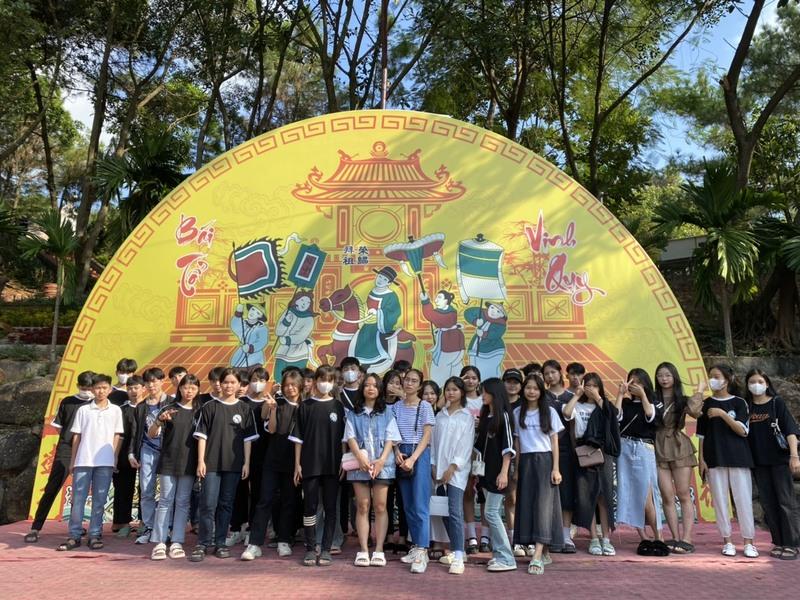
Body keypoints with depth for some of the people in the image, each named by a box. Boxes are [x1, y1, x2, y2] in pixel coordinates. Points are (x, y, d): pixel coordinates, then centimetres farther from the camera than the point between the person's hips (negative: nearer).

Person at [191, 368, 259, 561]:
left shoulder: (244, 409, 6)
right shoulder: (210, 407, 3)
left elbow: (248, 438, 6)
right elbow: (202, 435, 2)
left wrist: (246, 463, 1)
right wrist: (201, 461, -5)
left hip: (234, 464, 2)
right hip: (212, 463, -1)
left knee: (226, 504, 9)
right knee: (208, 504, -4)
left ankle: (220, 543, 18)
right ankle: (203, 544, 6)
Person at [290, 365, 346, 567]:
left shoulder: (337, 406, 5)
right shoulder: (305, 406, 3)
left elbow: (343, 437, 6)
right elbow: (298, 437, 4)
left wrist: (343, 462, -1)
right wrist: (297, 464, -1)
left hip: (332, 465, 1)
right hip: (310, 464, 0)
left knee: (330, 507, 4)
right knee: (309, 506, 4)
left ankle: (326, 549, 13)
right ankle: (310, 549, 15)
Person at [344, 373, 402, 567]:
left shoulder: (387, 413, 8)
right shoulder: (354, 413, 10)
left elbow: (391, 438, 1)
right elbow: (350, 437, 1)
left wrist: (382, 460, -12)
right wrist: (360, 457, -15)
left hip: (382, 464, 0)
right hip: (359, 463, 0)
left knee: (380, 507, 1)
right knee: (363, 507, 2)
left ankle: (379, 550, 6)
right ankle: (363, 550, 6)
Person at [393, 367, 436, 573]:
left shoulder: (425, 406, -1)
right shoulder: (396, 407, 11)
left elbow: (426, 436, -6)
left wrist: (413, 458, -15)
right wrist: (397, 453, -7)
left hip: (420, 454, -4)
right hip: (401, 455, 4)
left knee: (420, 505, -9)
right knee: (408, 505, 8)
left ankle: (422, 552, -10)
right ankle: (417, 547, 18)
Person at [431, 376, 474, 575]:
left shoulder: (467, 417, 0)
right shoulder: (440, 415, 13)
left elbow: (466, 445, -5)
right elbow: (434, 441, 13)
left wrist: (453, 467, -11)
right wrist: (434, 465, 5)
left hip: (457, 470, -5)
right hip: (440, 469, 5)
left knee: (455, 511, -12)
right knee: (444, 511, 8)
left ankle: (458, 558, -11)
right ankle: (455, 550, 22)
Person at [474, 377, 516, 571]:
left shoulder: (503, 416, -8)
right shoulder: (485, 416, 14)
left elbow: (508, 446, -14)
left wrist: (504, 472, -19)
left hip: (498, 471, -7)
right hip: (487, 470, 8)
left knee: (491, 513, -10)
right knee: (493, 513, 8)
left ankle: (507, 558, -5)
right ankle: (498, 554, 15)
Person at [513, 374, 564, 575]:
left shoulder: (549, 412, 2)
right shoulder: (517, 413, 7)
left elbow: (554, 442, 2)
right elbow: (516, 442, 10)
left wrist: (556, 468, -5)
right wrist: (517, 468, 7)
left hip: (544, 461, -3)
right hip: (525, 462, 3)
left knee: (543, 504, -9)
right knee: (527, 505, 1)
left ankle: (537, 556, -14)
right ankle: (544, 552, 12)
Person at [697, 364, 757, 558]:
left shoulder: (739, 403, 2)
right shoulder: (706, 404, 7)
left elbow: (743, 431, -8)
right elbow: (701, 435, 7)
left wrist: (723, 415, -20)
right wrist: (701, 459, 1)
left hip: (738, 458, -1)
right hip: (714, 459, 1)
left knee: (743, 499, -1)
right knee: (720, 500, 1)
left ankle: (749, 542, 9)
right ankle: (727, 541, 10)